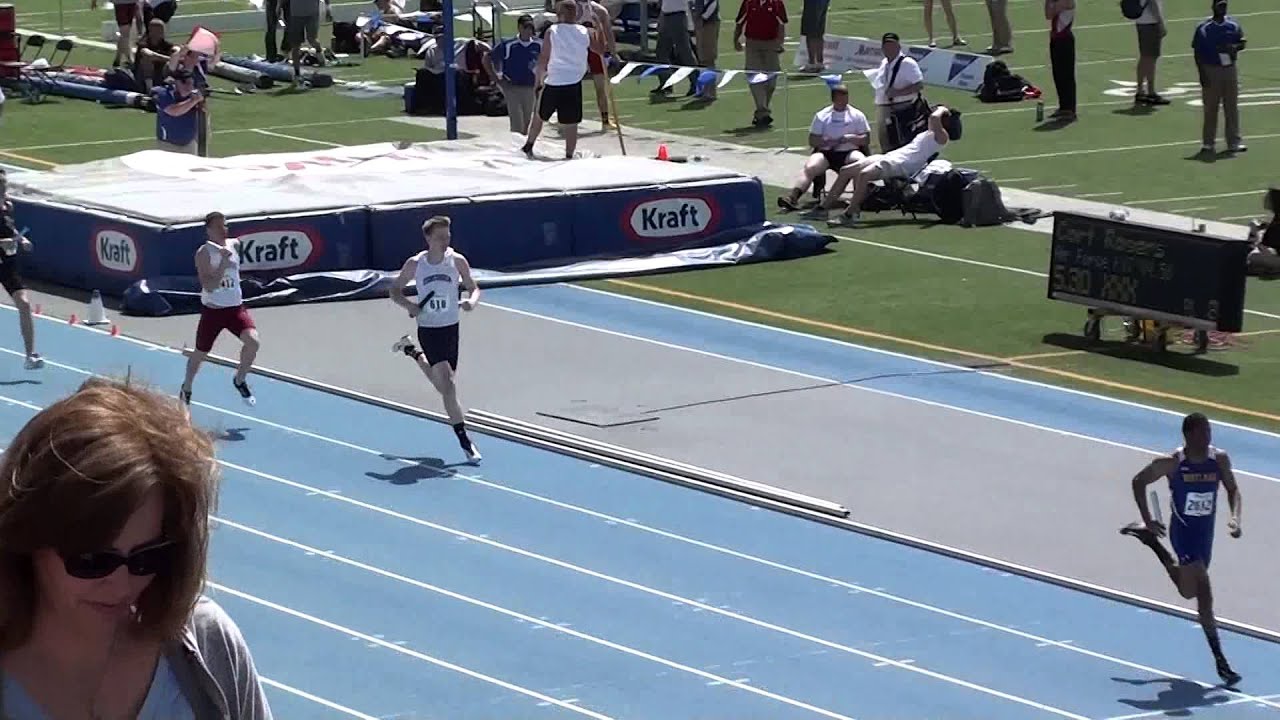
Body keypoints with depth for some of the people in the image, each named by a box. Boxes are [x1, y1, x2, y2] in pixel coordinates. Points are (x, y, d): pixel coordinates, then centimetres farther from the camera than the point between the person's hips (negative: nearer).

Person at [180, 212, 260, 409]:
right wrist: (223, 263, -31)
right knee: (200, 353, 11)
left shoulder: (235, 245, 1)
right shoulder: (204, 253, -15)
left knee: (253, 341, -21)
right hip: (213, 310, -3)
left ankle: (240, 380, 2)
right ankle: (186, 388, 38)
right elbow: (209, 287, -26)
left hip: (235, 307, 3)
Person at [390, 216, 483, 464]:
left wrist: (471, 301, -20)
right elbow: (395, 290, 5)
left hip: (451, 329, 3)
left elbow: (474, 288, 4)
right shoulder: (415, 264, -8)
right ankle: (464, 440, -10)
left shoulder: (457, 261, -5)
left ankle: (411, 350, 46)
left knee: (443, 384, 18)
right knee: (448, 385, -14)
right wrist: (408, 305, -16)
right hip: (428, 330, -3)